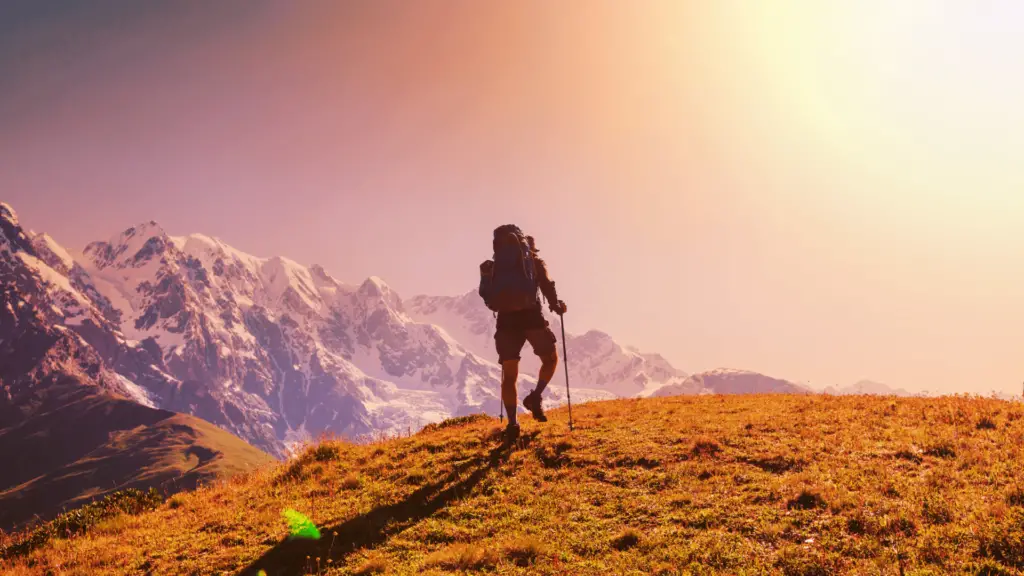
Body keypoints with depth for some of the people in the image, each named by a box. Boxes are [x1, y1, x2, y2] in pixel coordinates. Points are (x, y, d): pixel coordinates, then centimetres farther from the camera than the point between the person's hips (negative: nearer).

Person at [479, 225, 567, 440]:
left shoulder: (494, 266, 19)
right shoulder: (534, 261, 11)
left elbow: (488, 298, 16)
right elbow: (547, 284, -4)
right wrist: (556, 305, 10)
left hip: (506, 319, 2)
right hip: (531, 315, -2)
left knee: (509, 375, 7)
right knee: (551, 359, 18)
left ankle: (512, 422, -6)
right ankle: (535, 396, -5)